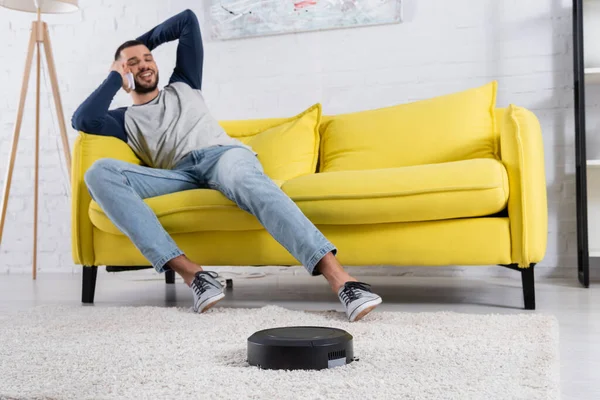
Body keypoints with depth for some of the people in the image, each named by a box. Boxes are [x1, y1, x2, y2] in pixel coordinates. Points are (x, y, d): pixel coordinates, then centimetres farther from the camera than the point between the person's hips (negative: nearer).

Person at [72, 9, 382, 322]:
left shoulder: (183, 87, 32)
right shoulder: (125, 120, 29)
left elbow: (188, 20, 36)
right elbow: (82, 120, 7)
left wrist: (143, 41, 43)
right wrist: (115, 78, 21)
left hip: (223, 154, 0)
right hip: (179, 175, 1)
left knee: (246, 181, -41)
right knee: (99, 173, -26)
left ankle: (337, 276, -58)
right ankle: (189, 272, -41)